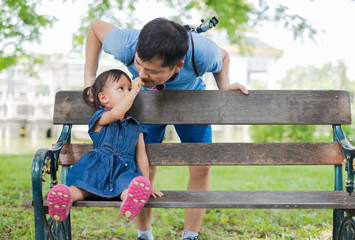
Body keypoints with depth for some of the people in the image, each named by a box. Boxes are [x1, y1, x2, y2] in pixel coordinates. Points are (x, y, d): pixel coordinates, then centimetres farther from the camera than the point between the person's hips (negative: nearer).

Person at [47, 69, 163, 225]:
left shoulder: (135, 127, 21)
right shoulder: (101, 118, 8)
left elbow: (141, 157, 20)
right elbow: (116, 113, -17)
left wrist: (147, 185, 14)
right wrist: (134, 91, -14)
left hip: (124, 171, 1)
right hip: (97, 170, -1)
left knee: (127, 185, -35)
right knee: (81, 186, -32)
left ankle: (130, 200, -68)